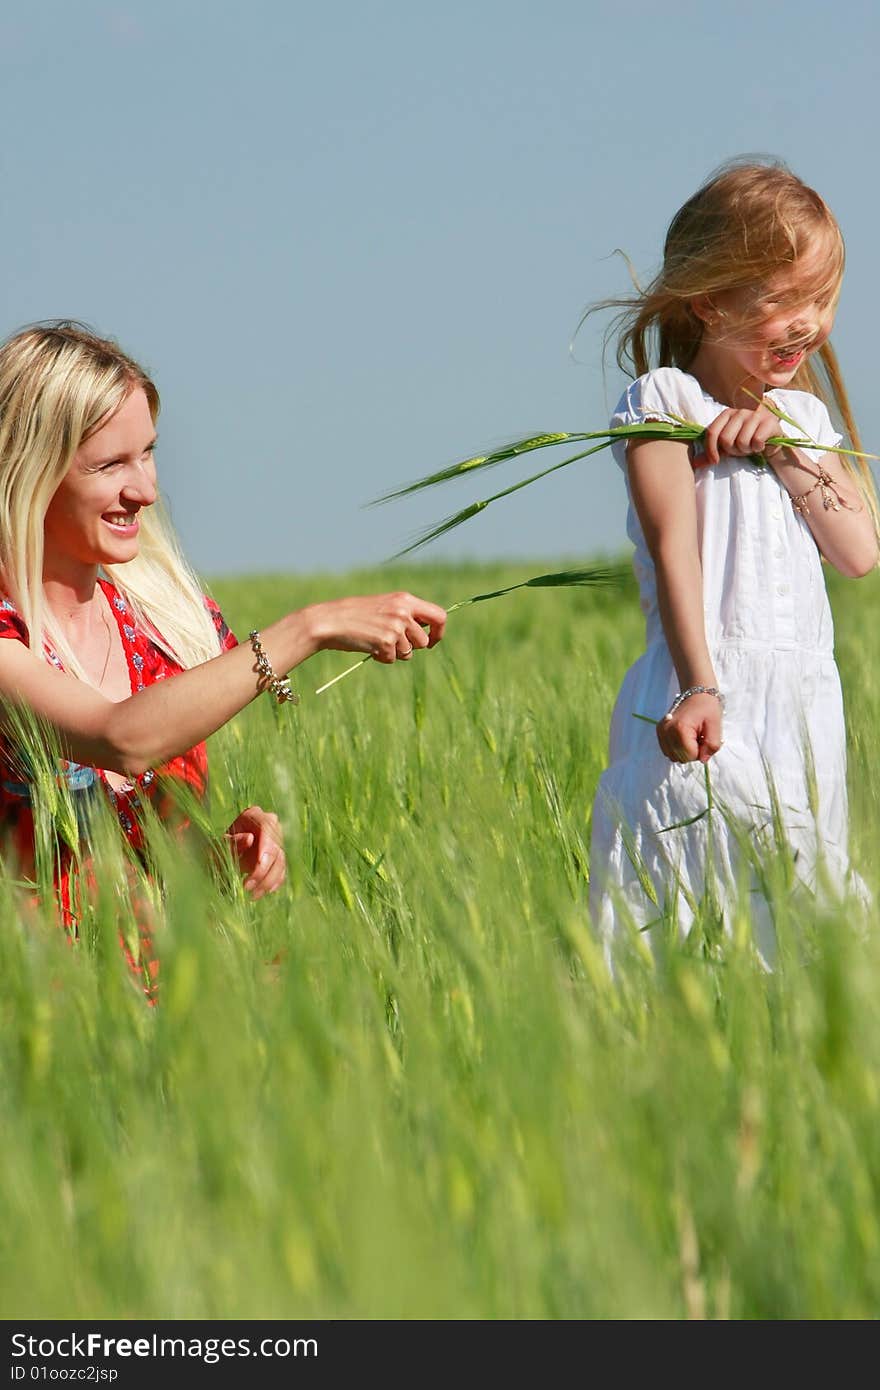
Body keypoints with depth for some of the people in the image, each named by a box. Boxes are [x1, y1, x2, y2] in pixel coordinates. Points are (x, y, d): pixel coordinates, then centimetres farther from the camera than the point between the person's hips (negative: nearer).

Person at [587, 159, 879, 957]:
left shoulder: (803, 414, 18)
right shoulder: (664, 399, 0)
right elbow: (674, 550, -13)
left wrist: (782, 447, -3)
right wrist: (698, 687, -25)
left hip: (805, 700, 6)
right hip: (710, 692, -6)